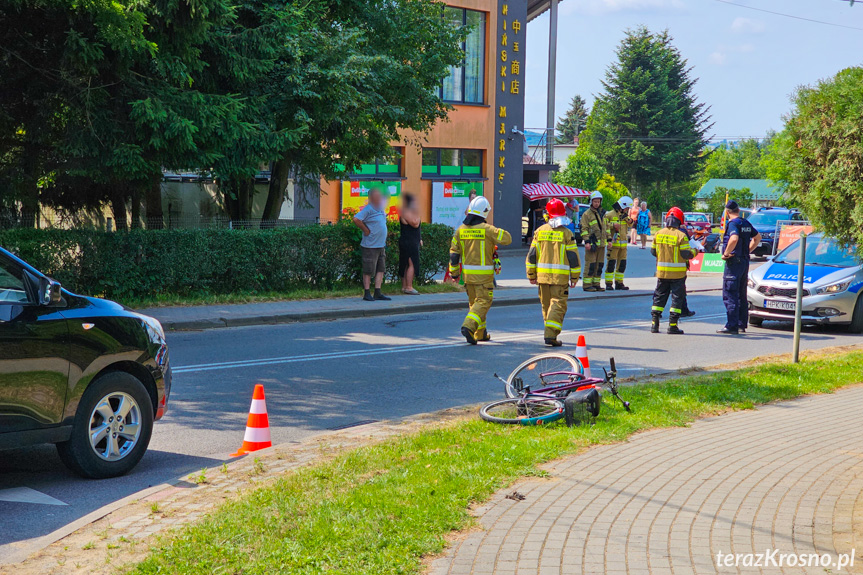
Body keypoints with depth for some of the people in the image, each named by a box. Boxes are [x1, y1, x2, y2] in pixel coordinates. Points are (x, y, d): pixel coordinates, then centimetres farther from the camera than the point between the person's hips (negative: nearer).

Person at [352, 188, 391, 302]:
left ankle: (377, 293, 13)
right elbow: (356, 220, -24)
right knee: (368, 270, -1)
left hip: (381, 245, 9)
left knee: (381, 269, 8)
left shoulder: (380, 209, 13)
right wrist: (366, 230, -17)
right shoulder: (368, 209, -14)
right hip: (370, 245, -9)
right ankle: (367, 293, 5)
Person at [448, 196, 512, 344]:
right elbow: (507, 239, -11)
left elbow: (454, 253, 6)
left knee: (474, 301, 16)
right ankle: (469, 326, -22)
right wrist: (498, 232, 9)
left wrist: (454, 273, 13)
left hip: (468, 273, 6)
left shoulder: (461, 230, 4)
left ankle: (481, 333, 23)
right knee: (483, 301, -2)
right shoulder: (487, 229, -13)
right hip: (484, 274, -6)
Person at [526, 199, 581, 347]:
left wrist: (531, 275, 15)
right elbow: (573, 257, -4)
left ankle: (551, 332, 25)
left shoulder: (539, 231, 5)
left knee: (546, 305, 16)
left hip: (542, 274, 4)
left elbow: (531, 254, 7)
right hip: (560, 277, -4)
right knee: (558, 305, -3)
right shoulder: (566, 233, -5)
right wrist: (575, 277, 4)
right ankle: (551, 335, -15)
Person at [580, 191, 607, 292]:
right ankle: (587, 285, -6)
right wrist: (587, 241, -17)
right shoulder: (586, 214, -4)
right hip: (592, 244, -7)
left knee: (599, 265, 8)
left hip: (601, 243, 7)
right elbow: (584, 229, -9)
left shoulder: (601, 214, 19)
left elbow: (605, 228, 25)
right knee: (590, 265, -9)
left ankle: (596, 284, 15)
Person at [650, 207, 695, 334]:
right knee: (677, 298, 3)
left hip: (661, 272, 4)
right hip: (677, 273, -4)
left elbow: (653, 251, 10)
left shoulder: (658, 234, 2)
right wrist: (694, 252, 6)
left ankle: (654, 324, 8)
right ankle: (672, 325, 0)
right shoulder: (681, 235, -13)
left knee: (659, 297, 12)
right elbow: (686, 254, -14)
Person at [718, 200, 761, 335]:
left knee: (730, 295, -7)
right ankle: (742, 325, 20)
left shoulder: (732, 224, -13)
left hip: (734, 262, -9)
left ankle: (731, 326, -10)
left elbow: (734, 239, -31)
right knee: (741, 295, 15)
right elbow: (758, 237, 27)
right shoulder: (746, 223, 13)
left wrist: (726, 253, -19)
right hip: (745, 261, 9)